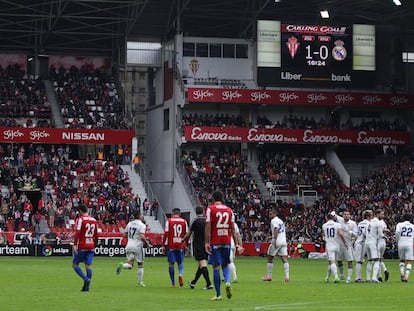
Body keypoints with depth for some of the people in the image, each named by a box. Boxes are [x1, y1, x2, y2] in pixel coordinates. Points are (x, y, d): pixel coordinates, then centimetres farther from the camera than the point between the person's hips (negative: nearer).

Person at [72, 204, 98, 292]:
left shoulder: (80, 219, -6)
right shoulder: (94, 220, 12)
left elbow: (77, 233, -17)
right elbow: (96, 235, 17)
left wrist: (74, 244, -19)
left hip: (81, 246, -5)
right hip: (91, 247, 5)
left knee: (75, 264, 5)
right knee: (88, 265, 3)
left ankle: (86, 279, -13)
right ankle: (87, 286, -1)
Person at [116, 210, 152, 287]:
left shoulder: (130, 223, 9)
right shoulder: (142, 225, -10)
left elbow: (125, 234, 16)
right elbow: (142, 237, -21)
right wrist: (148, 244, -7)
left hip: (129, 246, 5)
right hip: (137, 246, -5)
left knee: (130, 265, 4)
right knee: (140, 264, 11)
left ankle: (122, 265, -28)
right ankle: (140, 282, 15)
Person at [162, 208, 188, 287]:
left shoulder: (169, 221, -1)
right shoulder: (184, 221, 5)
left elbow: (166, 234, -6)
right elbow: (186, 234, 6)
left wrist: (164, 245, -1)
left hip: (171, 246, -1)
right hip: (181, 246, 2)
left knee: (171, 263, 6)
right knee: (180, 262, 14)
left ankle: (173, 283, 6)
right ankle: (180, 274, -17)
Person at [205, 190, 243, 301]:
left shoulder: (210, 209, -3)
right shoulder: (229, 210, 10)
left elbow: (208, 227, -10)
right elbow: (233, 229, 9)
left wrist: (206, 242, -12)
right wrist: (237, 243, 10)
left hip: (215, 242, -4)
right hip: (227, 242, 4)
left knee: (216, 267, 0)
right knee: (225, 265, 17)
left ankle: (218, 295, 1)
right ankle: (228, 282, -13)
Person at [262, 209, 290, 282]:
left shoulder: (274, 220, -5)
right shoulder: (281, 221, 21)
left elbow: (276, 230, -19)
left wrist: (275, 241, -24)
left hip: (276, 242, -7)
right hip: (284, 242, 7)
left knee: (270, 258, 6)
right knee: (284, 259, -1)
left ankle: (269, 276, 9)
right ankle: (287, 276, -12)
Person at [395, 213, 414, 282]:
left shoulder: (399, 224, 8)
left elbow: (397, 232, -10)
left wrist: (397, 240, 3)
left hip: (401, 244, 1)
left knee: (402, 260, 18)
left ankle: (402, 272, -4)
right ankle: (406, 276, -15)